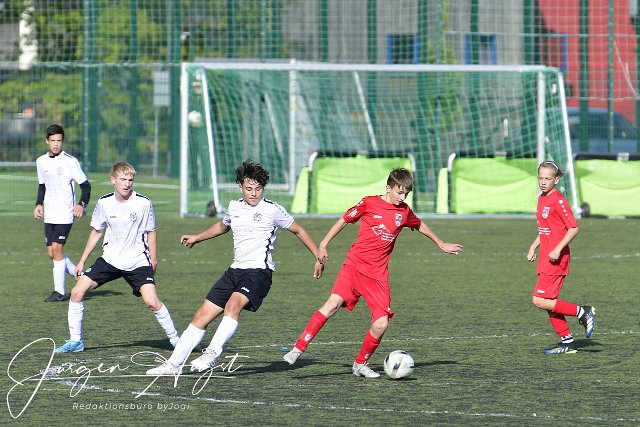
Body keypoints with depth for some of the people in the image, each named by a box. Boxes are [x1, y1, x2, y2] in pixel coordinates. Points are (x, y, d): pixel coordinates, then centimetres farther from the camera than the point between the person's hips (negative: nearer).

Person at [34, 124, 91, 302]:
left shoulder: (70, 161, -9)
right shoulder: (41, 161, 9)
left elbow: (85, 185, -6)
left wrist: (82, 204, -21)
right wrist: (39, 204, 9)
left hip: (65, 214, -6)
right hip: (49, 214, 6)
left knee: (56, 249, -12)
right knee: (51, 253, 4)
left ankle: (60, 291, -4)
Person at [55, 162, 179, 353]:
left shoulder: (143, 203, -10)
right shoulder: (104, 203, -3)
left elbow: (150, 232, 4)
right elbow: (96, 232, 11)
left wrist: (153, 260, 7)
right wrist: (82, 261, 13)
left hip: (138, 262, -3)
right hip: (110, 259, 3)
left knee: (152, 301, -20)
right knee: (77, 292, -8)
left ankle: (174, 339, 0)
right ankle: (75, 341, 5)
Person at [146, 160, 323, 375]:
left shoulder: (272, 210, -4)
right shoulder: (234, 207, 13)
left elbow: (298, 230, 7)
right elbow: (223, 226, 37)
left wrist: (318, 257, 4)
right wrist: (197, 238, 41)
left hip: (259, 271, -6)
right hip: (236, 270, 6)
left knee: (234, 303, -35)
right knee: (202, 316, 1)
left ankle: (212, 354, -42)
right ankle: (174, 364, 6)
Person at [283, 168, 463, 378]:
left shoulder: (404, 212, 11)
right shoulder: (369, 203, 0)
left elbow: (420, 225, 31)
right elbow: (345, 220, 11)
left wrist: (441, 244, 42)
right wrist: (323, 245, 9)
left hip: (378, 274, 4)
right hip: (354, 266, -3)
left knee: (381, 323, -9)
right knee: (334, 302, -25)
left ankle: (360, 364, 14)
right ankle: (298, 349, -22)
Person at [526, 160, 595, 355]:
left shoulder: (558, 200, -14)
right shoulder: (542, 199, 13)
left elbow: (573, 228, -16)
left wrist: (558, 249, -22)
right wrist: (533, 247, 16)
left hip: (556, 258, -9)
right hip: (545, 258, 9)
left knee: (540, 300, -13)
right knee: (549, 303, 9)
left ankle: (583, 312, -3)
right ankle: (567, 342, 17)